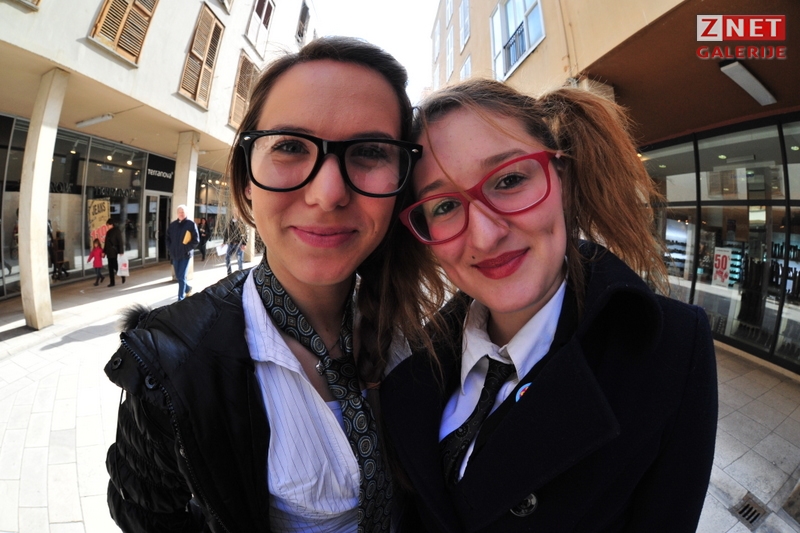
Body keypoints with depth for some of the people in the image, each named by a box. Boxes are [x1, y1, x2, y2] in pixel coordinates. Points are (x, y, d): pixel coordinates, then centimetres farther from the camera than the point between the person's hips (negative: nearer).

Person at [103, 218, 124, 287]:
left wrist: (121, 252, -18)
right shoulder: (108, 232, 13)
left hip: (115, 252, -7)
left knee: (115, 266, -6)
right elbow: (106, 243, 19)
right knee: (110, 268, 7)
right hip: (109, 253, 7)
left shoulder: (117, 231, -7)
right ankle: (112, 282, 11)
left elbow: (120, 242, -12)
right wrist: (104, 251, 17)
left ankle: (122, 275, 21)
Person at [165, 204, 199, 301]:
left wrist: (187, 248, -13)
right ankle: (188, 289, 39)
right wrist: (170, 249, 5)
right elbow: (168, 238, 16)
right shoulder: (172, 224, 8)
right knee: (178, 277, 14)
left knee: (181, 277, -7)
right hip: (175, 254, 5)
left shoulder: (191, 224, -5)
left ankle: (181, 299, -1)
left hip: (185, 254, -5)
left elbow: (196, 240, -6)